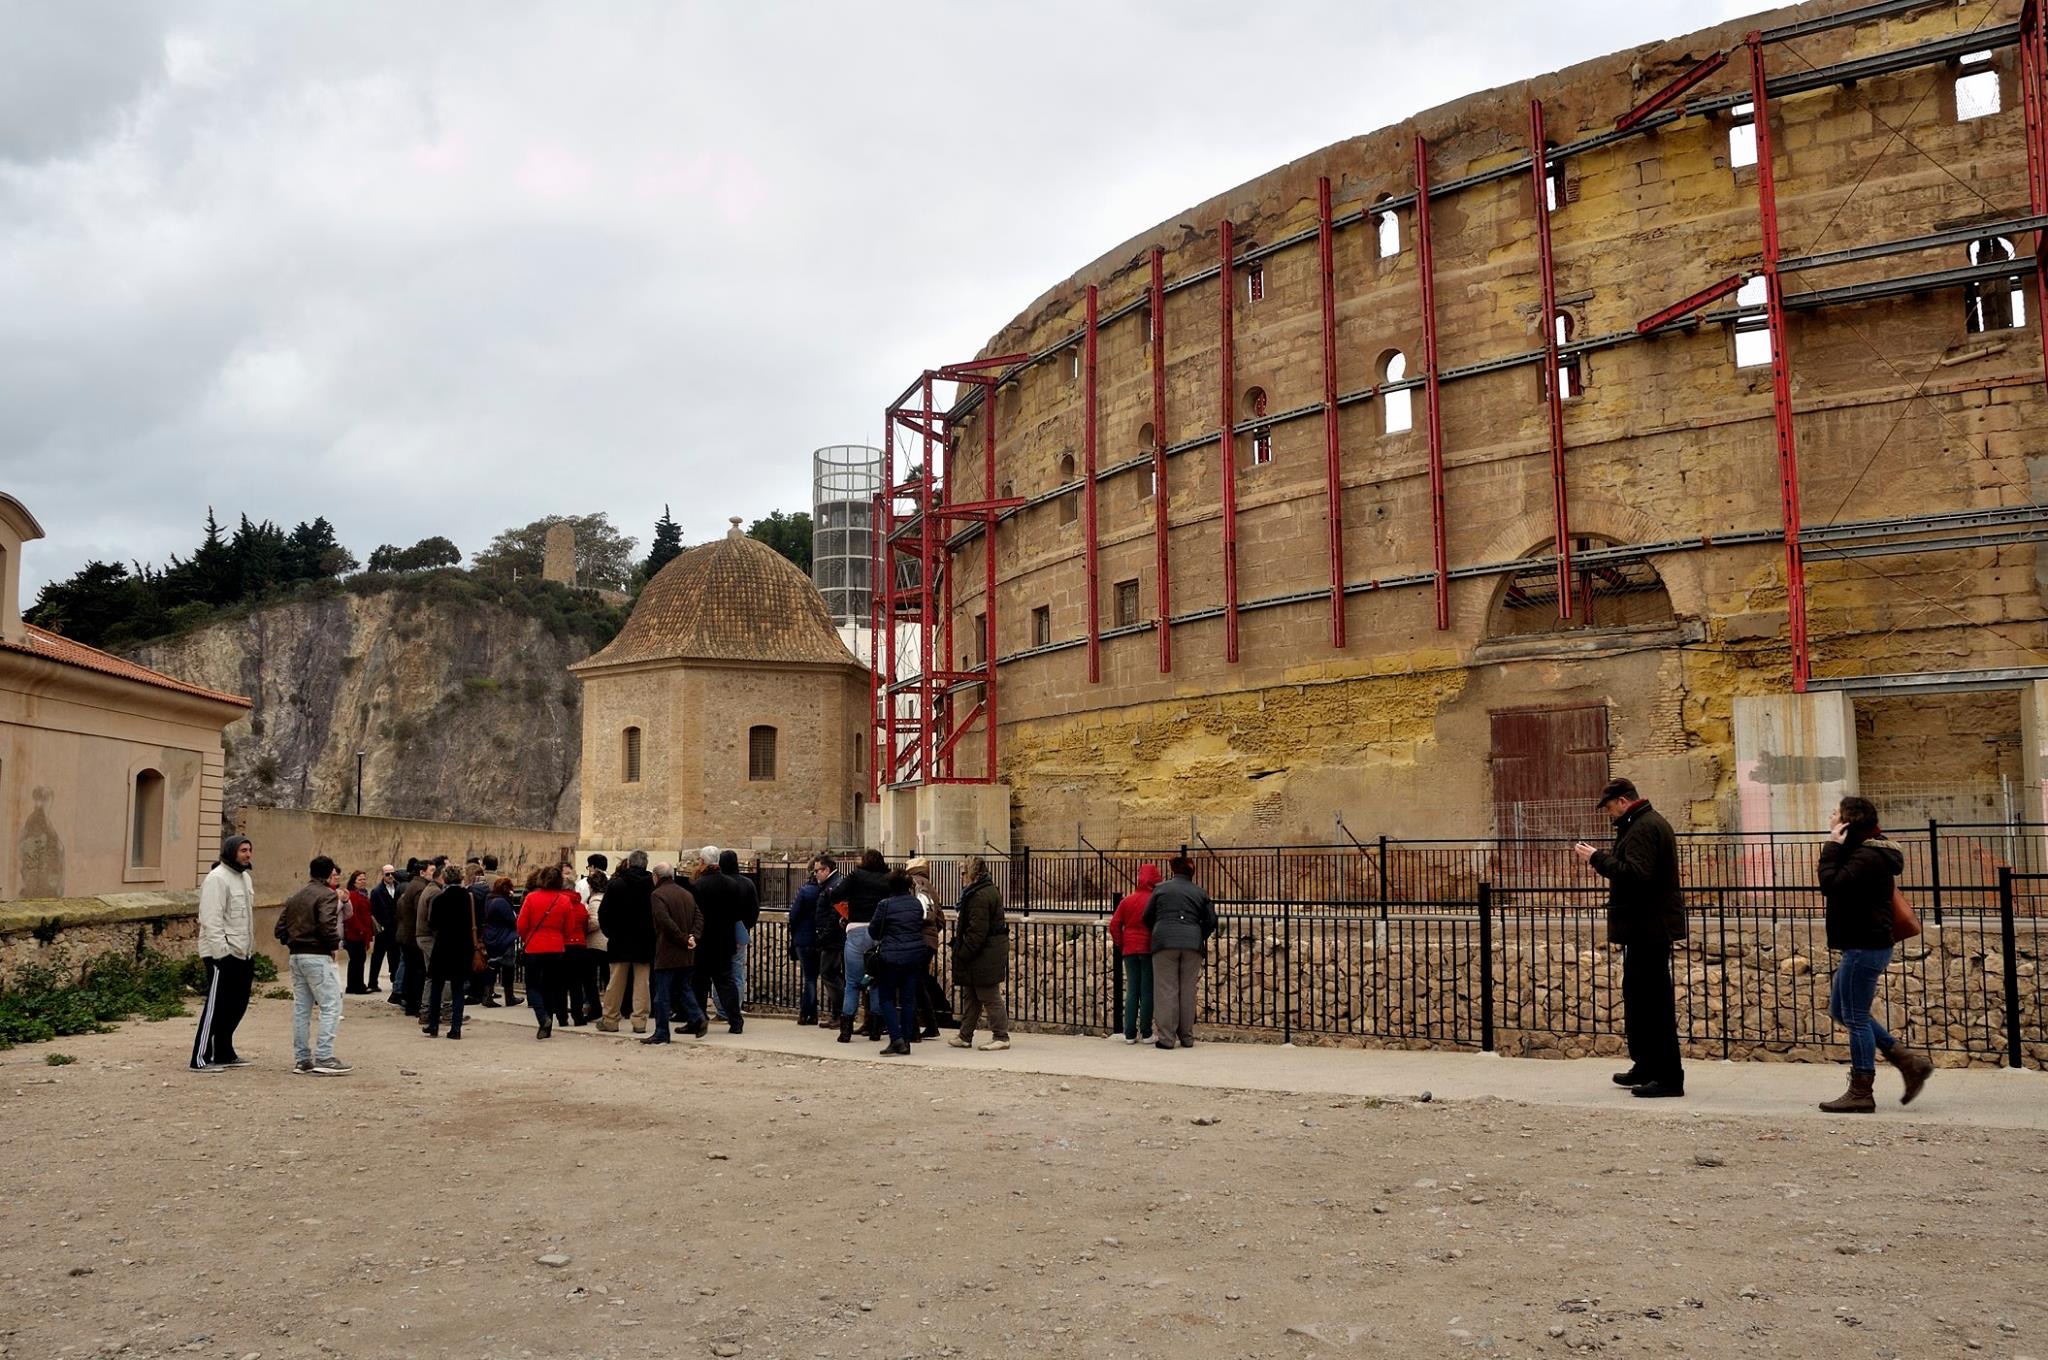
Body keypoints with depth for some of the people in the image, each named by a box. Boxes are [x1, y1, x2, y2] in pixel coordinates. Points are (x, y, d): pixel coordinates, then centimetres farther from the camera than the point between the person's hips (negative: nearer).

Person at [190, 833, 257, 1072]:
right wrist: (221, 952, -23)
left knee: (236, 1005, 14)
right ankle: (201, 1058, 0)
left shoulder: (245, 877, 16)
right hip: (223, 953, -9)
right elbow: (211, 920, -19)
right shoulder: (217, 878, -13)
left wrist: (251, 949, 19)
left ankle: (224, 1053, 24)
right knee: (216, 1006, -5)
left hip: (243, 953, 9)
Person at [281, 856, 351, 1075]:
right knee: (331, 1006, -5)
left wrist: (292, 943, 14)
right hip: (317, 956, -9)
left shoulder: (294, 897, 17)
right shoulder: (327, 895, -9)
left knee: (301, 1008, 13)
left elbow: (280, 927, 13)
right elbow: (327, 925, -22)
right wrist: (335, 944, -7)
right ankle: (324, 1059, -11)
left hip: (296, 956, 9)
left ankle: (301, 1059, 16)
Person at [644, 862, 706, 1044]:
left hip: (667, 953, -7)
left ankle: (661, 1033, 2)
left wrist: (684, 939, -15)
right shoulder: (687, 894, 13)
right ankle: (697, 1018, 10)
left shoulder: (657, 895, -11)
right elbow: (699, 917, 7)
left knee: (662, 994, -1)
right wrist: (692, 937, -5)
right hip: (686, 955, 7)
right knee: (684, 987, 21)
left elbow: (666, 922, -21)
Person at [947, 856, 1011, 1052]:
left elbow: (977, 932, -23)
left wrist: (962, 954, -17)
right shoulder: (989, 891, 13)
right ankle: (965, 1036, 22)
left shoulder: (980, 896, -20)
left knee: (990, 997, -2)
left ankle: (1001, 1037, 5)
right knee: (971, 995, 16)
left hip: (985, 954, -11)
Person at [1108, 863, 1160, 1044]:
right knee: (1147, 991, 2)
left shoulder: (1127, 900, 6)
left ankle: (1130, 1034, 5)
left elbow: (1114, 925, 4)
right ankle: (1146, 1033, 2)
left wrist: (1120, 946, 12)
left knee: (1132, 991, 8)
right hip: (1149, 949, -3)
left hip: (1130, 950, 3)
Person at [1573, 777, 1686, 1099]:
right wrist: (1602, 860, 12)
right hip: (1649, 926, 11)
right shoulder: (1649, 823, 18)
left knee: (1654, 1002, -7)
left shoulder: (1643, 828, -16)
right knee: (1637, 997, 17)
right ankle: (1645, 1068, 26)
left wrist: (1598, 858, -19)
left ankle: (1669, 1078, -4)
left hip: (1648, 928, -11)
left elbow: (1635, 873, -27)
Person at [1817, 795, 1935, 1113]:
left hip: (1865, 947, -11)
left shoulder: (1866, 856, -18)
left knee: (1856, 1017, -4)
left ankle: (1861, 1093, 2)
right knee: (1841, 1010, 17)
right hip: (1863, 945, 11)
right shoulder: (1868, 852, 15)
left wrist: (1831, 848, -20)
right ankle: (1909, 1062, 17)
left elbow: (1831, 885, -28)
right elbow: (1845, 885, 22)